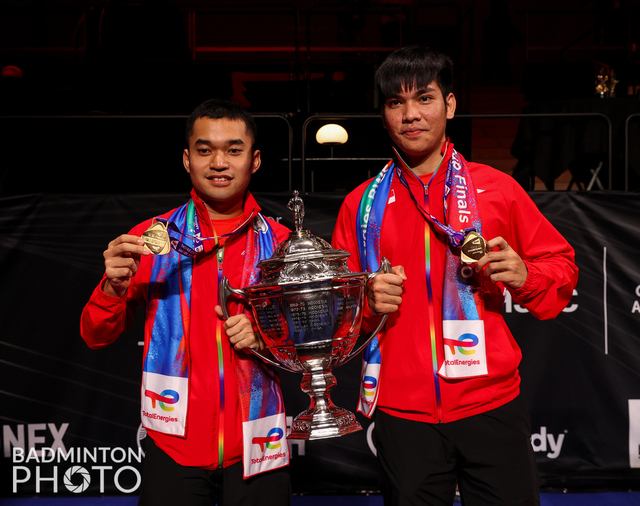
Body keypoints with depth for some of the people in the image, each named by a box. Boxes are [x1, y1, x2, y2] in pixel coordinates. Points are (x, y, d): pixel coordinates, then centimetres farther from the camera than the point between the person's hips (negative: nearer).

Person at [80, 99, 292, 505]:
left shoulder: (282, 243, -1)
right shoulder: (152, 238, -2)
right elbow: (96, 337, 1)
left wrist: (266, 339, -12)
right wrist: (115, 287, -18)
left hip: (256, 450, 1)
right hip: (174, 447, 0)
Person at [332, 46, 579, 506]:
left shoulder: (497, 189, 3)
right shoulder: (362, 204, 6)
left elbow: (561, 266, 9)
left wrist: (525, 276, -11)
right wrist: (367, 300, -8)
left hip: (492, 405, 0)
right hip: (402, 413, 1)